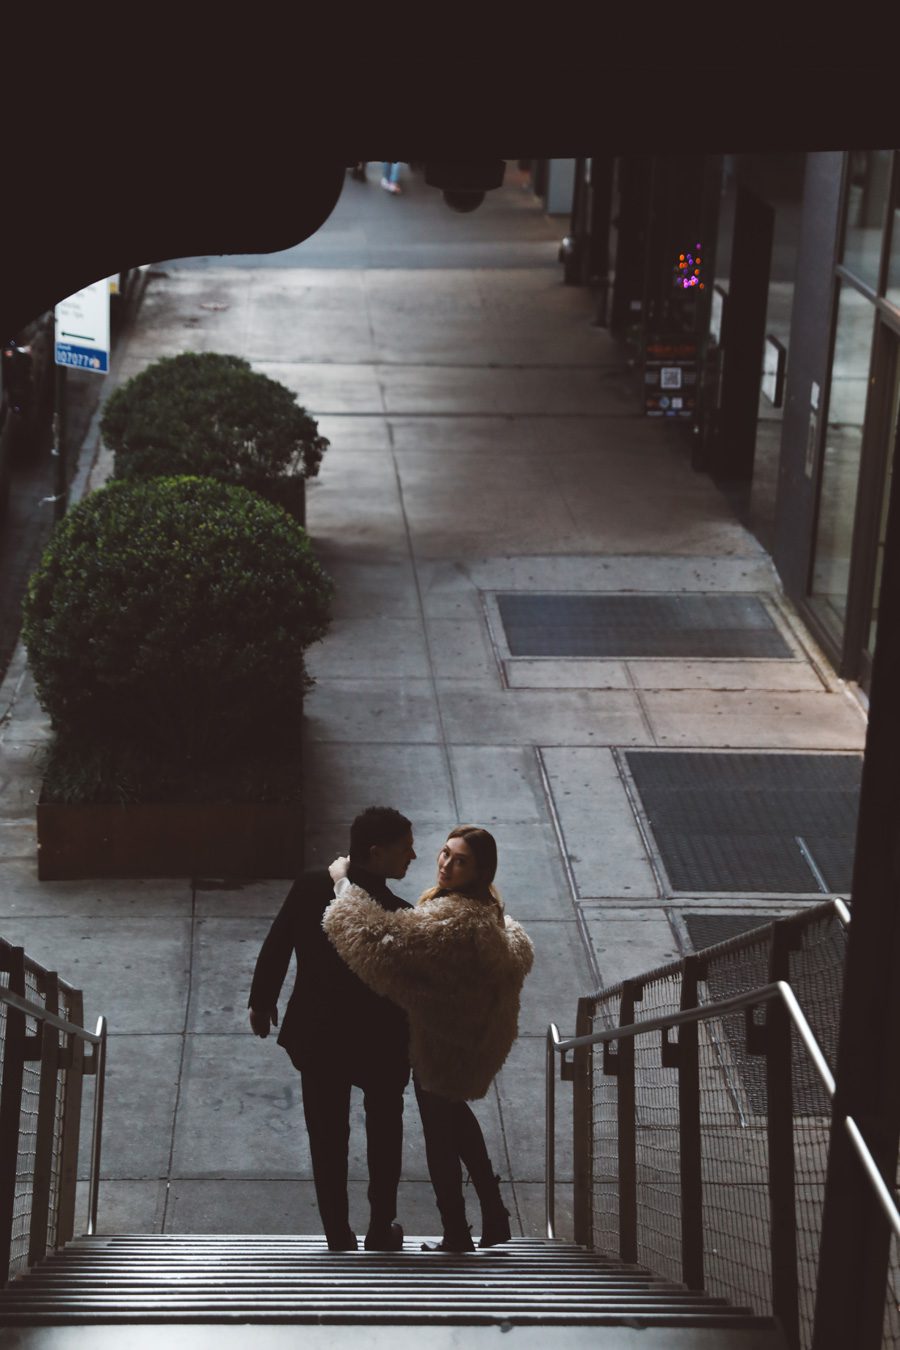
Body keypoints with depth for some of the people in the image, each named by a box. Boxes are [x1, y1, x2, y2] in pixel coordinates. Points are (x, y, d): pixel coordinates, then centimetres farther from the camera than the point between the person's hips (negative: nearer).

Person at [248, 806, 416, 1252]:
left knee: (327, 1141, 16)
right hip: (379, 1046, -3)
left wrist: (261, 1001, 14)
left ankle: (338, 1239, 24)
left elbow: (274, 949, -2)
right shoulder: (395, 915, -24)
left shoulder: (309, 887, -12)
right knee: (384, 1132, 22)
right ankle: (381, 1231, 30)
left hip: (317, 1038, 3)